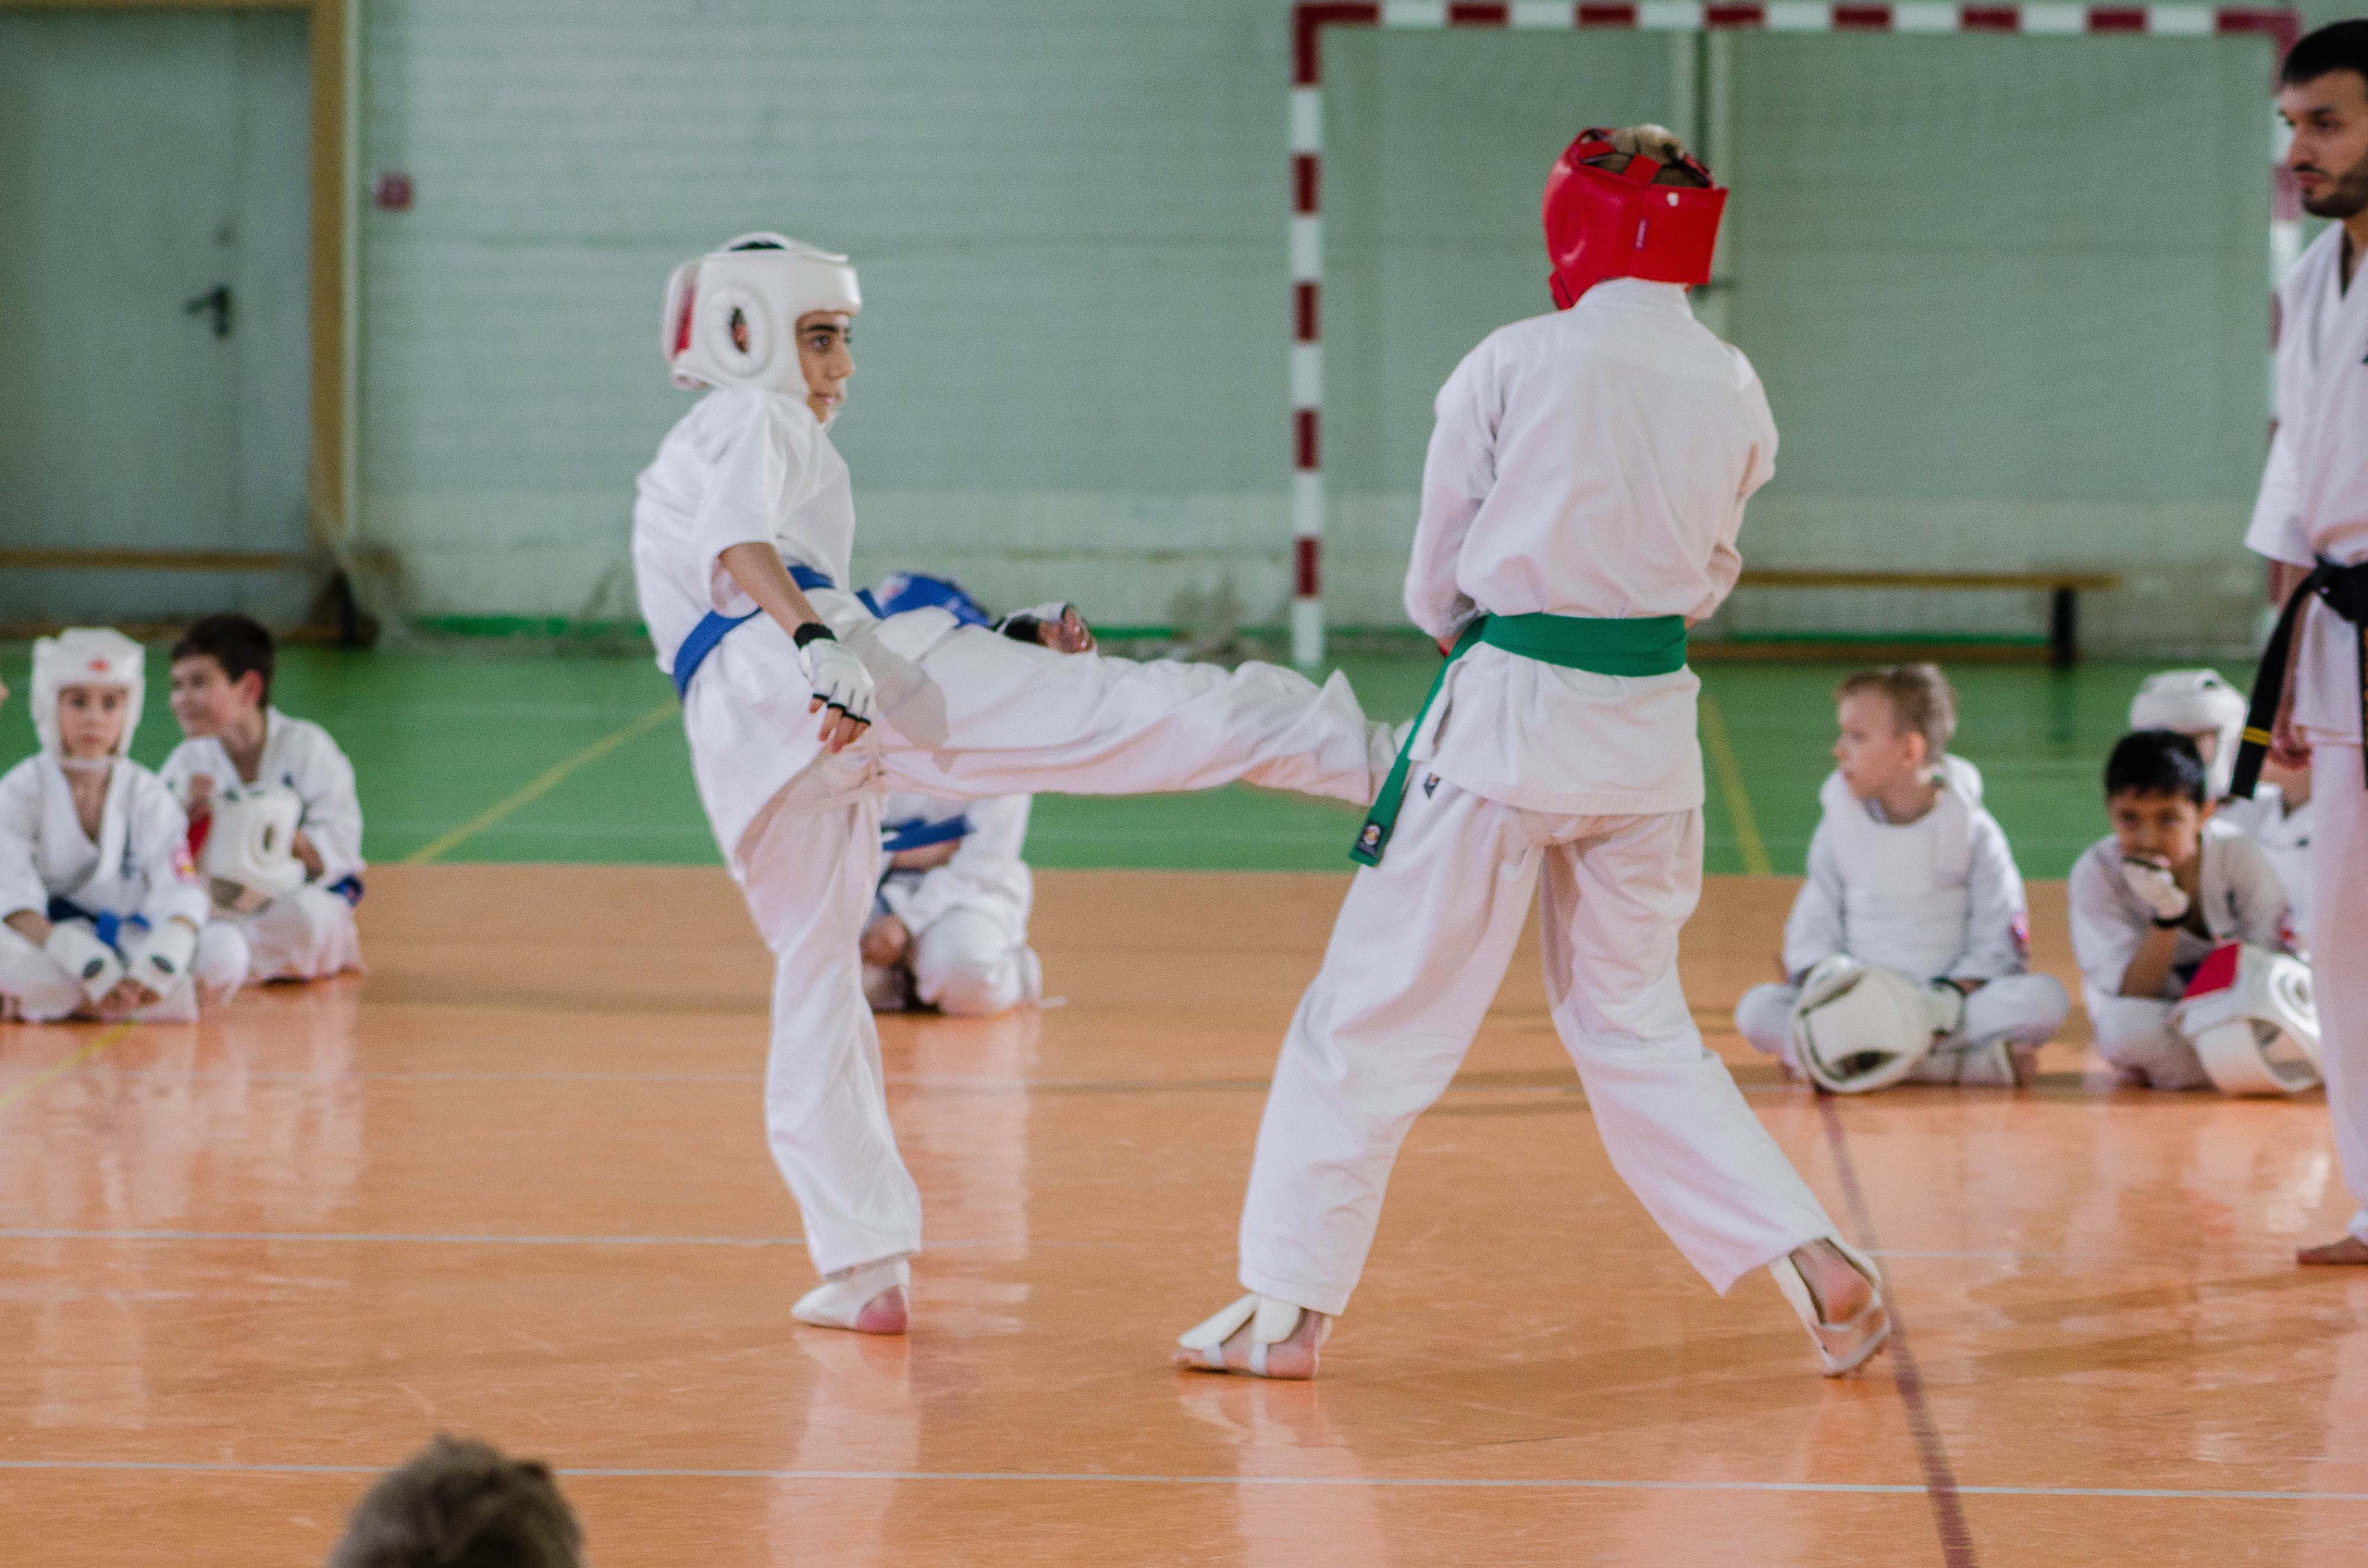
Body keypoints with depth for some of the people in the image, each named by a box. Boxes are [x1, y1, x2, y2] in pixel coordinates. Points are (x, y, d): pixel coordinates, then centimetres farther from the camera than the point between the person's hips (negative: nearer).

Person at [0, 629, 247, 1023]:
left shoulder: (147, 795, 2)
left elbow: (180, 894, -10)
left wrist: (159, 966, -32)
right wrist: (92, 969, -31)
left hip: (127, 942, 2)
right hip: (53, 952, -2)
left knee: (227, 951, -24)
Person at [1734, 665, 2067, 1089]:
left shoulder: (1972, 831, 2)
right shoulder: (1839, 826, 9)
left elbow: (1998, 946, -2)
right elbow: (1814, 930, 5)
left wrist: (1951, 997, -19)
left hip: (1947, 1017, -2)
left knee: (2047, 998, -28)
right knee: (1757, 1008, -27)